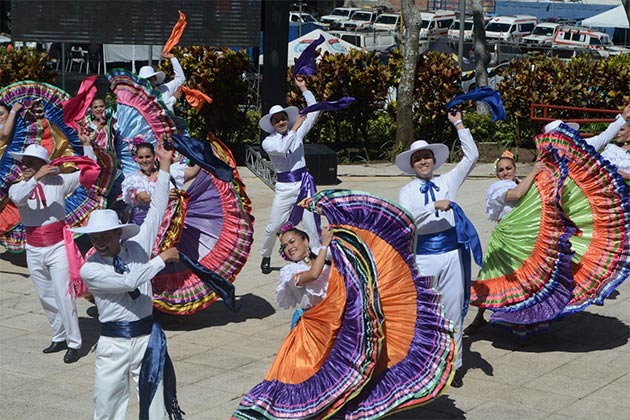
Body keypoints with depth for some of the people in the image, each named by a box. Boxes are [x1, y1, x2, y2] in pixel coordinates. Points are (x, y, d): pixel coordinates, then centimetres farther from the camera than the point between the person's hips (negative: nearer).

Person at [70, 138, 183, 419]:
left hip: (147, 337, 2)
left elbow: (156, 210, 1)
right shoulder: (89, 270, -8)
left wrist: (164, 165, -1)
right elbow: (128, 281, -20)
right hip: (112, 343, -2)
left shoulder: (136, 248, 2)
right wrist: (162, 259, -14)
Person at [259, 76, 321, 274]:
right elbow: (281, 149, -22)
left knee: (311, 225, -2)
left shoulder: (297, 132, 7)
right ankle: (266, 257, 24)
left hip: (304, 183, 1)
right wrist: (295, 128, -17)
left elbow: (314, 111, 5)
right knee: (273, 227, 1)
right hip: (284, 187, -1)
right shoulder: (268, 142, -1)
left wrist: (303, 88, 3)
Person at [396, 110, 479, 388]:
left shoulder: (448, 182, 11)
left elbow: (472, 156, 8)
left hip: (451, 254, 2)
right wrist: (435, 206, -17)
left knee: (453, 310, 5)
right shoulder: (407, 191, 5)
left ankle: (453, 364, 15)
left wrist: (458, 123, 9)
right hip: (422, 257, -2)